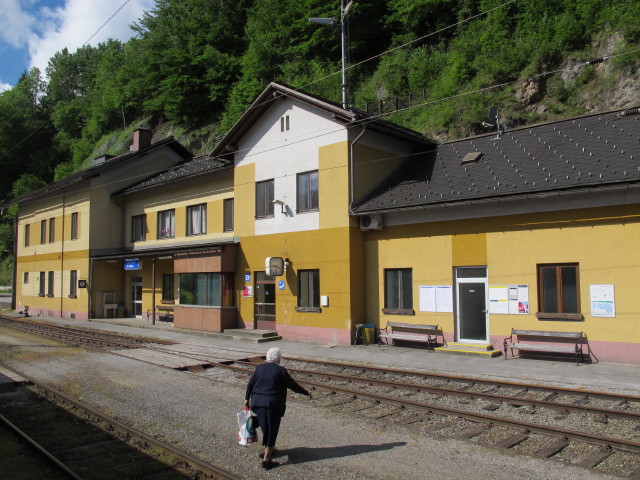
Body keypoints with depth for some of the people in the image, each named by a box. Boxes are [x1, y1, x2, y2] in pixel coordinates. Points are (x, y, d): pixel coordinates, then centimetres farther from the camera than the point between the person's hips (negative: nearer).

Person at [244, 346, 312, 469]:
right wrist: (306, 393, 8)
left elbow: (250, 384, 10)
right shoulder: (281, 371, -9)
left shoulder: (259, 368, 4)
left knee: (265, 428, 20)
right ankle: (266, 459, 2)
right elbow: (293, 385, -4)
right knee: (272, 431, 3)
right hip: (273, 404, -5)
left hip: (258, 403, 5)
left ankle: (268, 450, 35)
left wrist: (247, 398, 24)